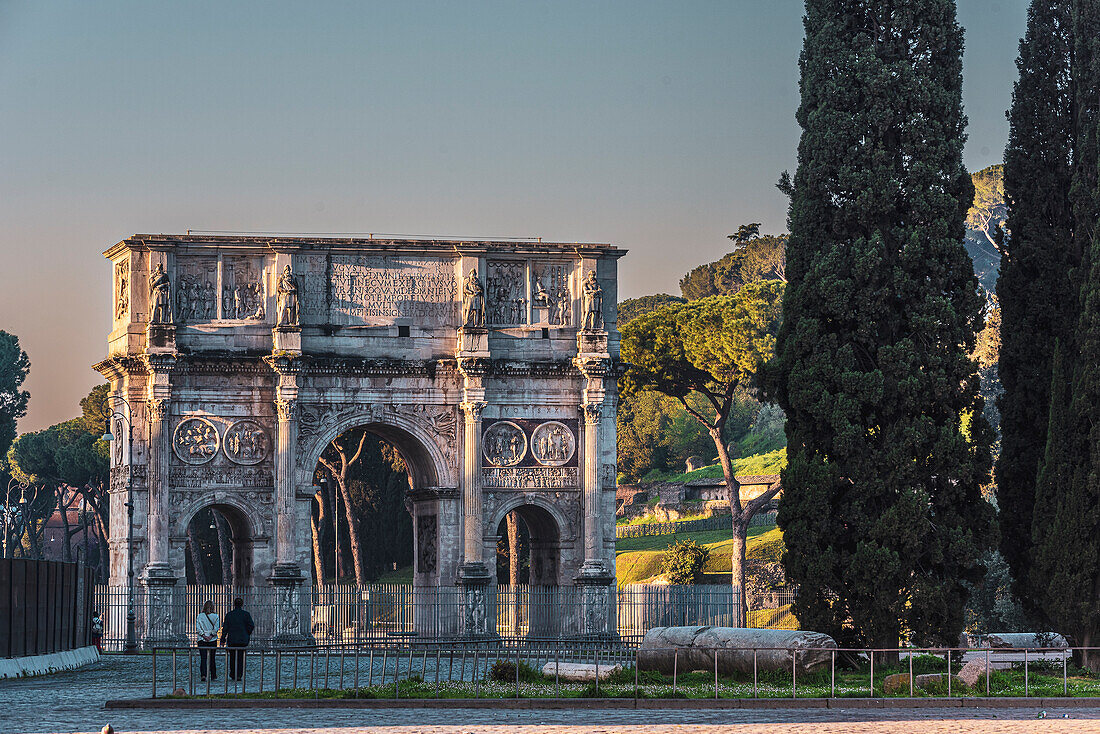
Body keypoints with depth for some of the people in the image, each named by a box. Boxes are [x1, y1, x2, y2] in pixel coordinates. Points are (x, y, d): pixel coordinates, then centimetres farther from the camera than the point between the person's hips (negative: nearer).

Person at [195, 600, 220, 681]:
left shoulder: (199, 616, 0)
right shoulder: (215, 617, -1)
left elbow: (198, 628, -6)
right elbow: (216, 628, -7)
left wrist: (204, 636, -8)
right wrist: (210, 636, -8)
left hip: (202, 640, -1)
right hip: (213, 640, 1)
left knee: (203, 658, -4)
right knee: (212, 658, 11)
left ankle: (203, 674, -21)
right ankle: (213, 676, 16)